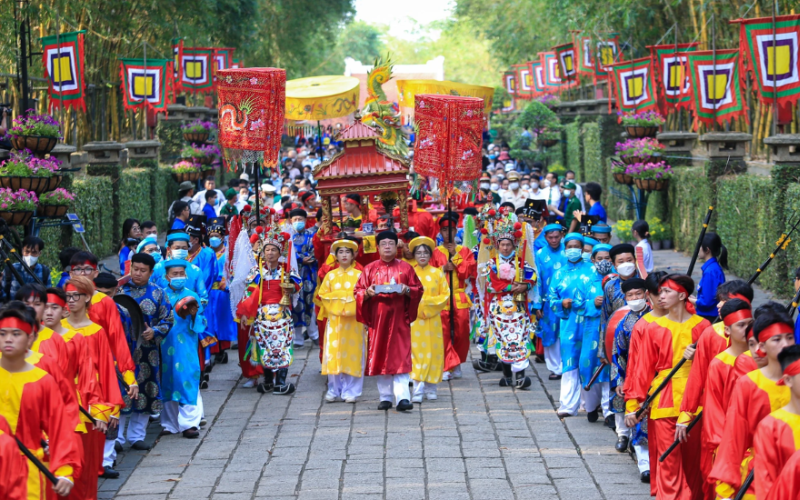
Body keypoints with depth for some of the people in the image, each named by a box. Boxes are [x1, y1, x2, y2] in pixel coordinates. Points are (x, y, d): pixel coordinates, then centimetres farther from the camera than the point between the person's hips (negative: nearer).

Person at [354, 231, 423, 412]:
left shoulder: (405, 268, 7)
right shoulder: (369, 269, 8)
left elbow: (418, 289, 7)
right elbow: (358, 291, 7)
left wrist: (407, 290, -13)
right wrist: (367, 292, -14)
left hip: (399, 318, -2)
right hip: (377, 318, 2)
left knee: (400, 357, -10)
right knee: (380, 357, 4)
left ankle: (402, 397, -16)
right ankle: (385, 397, 12)